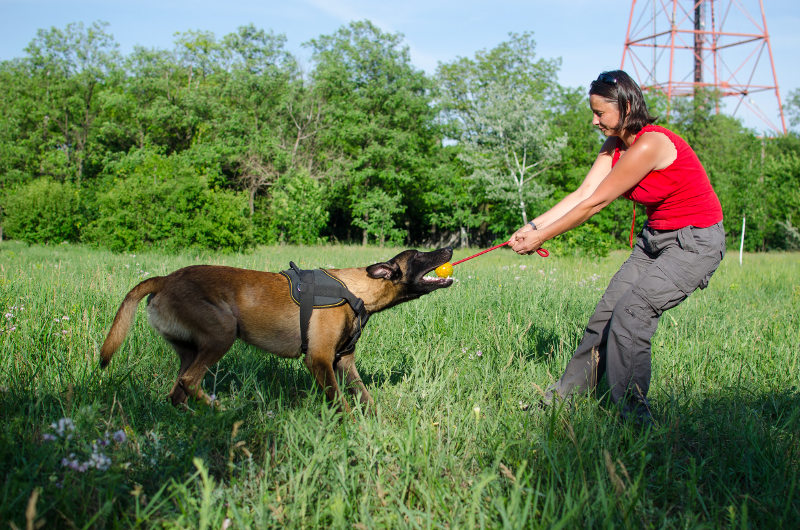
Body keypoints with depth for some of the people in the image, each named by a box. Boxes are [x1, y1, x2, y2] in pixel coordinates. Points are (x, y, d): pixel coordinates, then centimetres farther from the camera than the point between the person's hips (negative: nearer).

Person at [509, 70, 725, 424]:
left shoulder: (649, 145, -26)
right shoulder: (615, 146, 3)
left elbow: (595, 204, -23)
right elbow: (582, 194, -5)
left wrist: (542, 237, -17)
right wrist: (533, 227, -16)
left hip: (696, 241, -9)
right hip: (655, 236, 9)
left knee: (631, 314, -17)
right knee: (607, 310, 3)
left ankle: (633, 417, -5)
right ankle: (565, 397, 14)